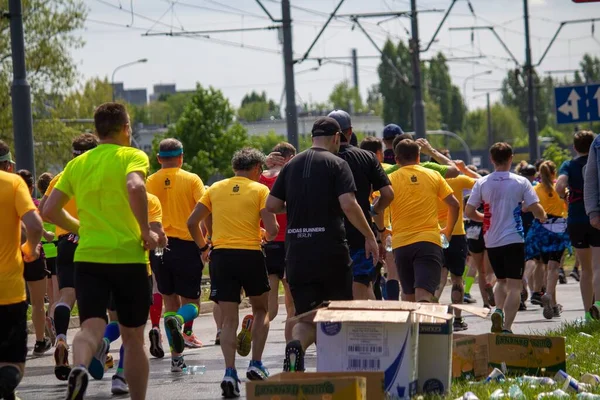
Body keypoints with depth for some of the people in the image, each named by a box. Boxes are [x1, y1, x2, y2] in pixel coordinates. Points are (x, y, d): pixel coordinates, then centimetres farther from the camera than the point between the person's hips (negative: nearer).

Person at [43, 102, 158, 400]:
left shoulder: (78, 163, 12)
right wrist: (146, 232, -14)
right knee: (132, 337, 11)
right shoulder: (132, 156, -2)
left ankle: (79, 369, -40)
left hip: (88, 257, 3)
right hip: (128, 256, -2)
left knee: (91, 327, -8)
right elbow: (135, 188, -24)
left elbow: (50, 210, 11)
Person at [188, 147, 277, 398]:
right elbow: (272, 229, -7)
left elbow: (192, 222, 7)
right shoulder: (259, 190, 0)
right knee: (261, 309, 20)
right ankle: (255, 365, 11)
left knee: (229, 319, 4)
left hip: (221, 255, 2)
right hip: (251, 254, -2)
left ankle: (230, 373, -13)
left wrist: (203, 247, 19)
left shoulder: (215, 189, 10)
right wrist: (267, 235, 15)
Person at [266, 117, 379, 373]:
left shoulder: (292, 165, 12)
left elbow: (271, 205, 10)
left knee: (307, 317, 3)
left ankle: (296, 345, -28)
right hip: (331, 251, -4)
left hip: (297, 254, 4)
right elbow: (348, 205, -15)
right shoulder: (336, 164, -3)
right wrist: (369, 236, -5)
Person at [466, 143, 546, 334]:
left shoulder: (482, 183, 0)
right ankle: (507, 327, -10)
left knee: (502, 280, 23)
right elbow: (536, 209, -7)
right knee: (514, 285, 1)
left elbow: (469, 211, 0)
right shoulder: (521, 182, -5)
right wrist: (542, 216, 16)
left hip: (491, 241, 3)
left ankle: (498, 311, -2)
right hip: (513, 239, -3)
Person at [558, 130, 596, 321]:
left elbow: (560, 186, -18)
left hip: (575, 221, 2)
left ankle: (588, 312, 12)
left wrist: (565, 196, 2)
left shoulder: (569, 165, 1)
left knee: (586, 269, 13)